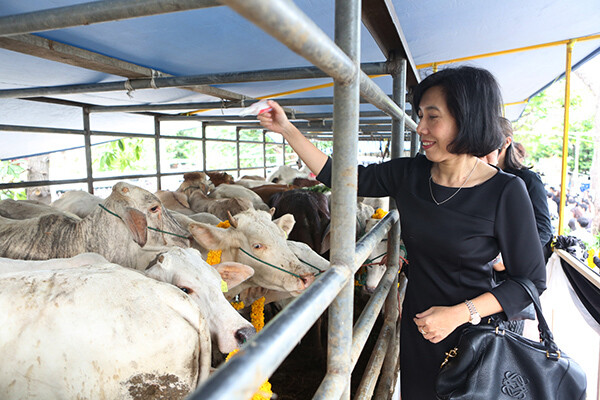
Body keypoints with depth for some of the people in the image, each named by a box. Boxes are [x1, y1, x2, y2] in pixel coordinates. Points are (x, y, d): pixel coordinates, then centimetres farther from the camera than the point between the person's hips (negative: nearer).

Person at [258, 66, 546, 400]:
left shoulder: (505, 192, -19)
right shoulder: (410, 173, -7)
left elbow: (532, 281, -13)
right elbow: (342, 177, -5)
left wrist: (460, 313, -22)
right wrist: (287, 129, -9)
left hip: (473, 333, -4)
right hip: (417, 326, 4)